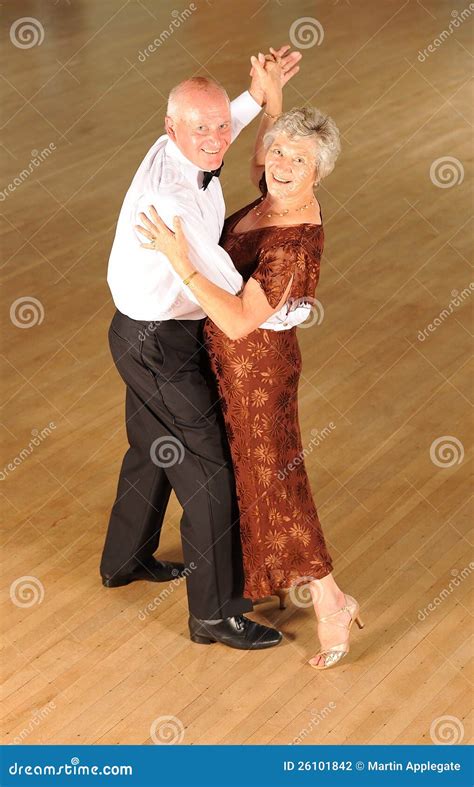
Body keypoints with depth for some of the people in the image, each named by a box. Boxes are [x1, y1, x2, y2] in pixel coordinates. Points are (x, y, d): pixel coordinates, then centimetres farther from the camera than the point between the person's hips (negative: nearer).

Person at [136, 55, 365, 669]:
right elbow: (262, 163, 19)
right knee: (250, 465, 27)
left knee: (271, 479, 2)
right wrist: (271, 98, 6)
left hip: (254, 370, -9)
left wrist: (181, 263, -38)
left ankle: (332, 604, 13)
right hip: (237, 361, 9)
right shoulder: (279, 198, -7)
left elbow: (240, 321, -37)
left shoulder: (295, 241, -32)